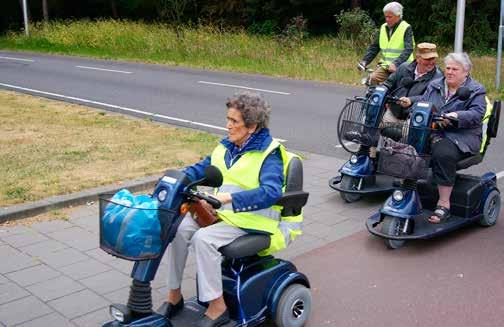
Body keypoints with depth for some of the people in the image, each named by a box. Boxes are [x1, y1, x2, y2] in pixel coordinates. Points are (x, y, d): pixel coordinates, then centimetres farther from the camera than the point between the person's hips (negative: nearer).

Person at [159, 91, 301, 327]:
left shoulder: (269, 153, -13)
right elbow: (200, 169, 14)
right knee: (178, 228, -14)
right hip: (221, 212, 7)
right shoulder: (227, 146, 11)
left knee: (203, 238, -28)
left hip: (252, 219, -7)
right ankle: (174, 296, 0)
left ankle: (217, 308, -15)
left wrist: (227, 198, -38)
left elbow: (271, 192, -28)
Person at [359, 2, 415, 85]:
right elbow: (374, 47, 14)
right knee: (373, 78, -20)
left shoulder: (406, 28, -5)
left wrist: (396, 64, -32)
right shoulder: (383, 28, 12)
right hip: (385, 65, 5)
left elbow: (408, 49, -17)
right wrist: (364, 61, -2)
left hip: (401, 67, -4)